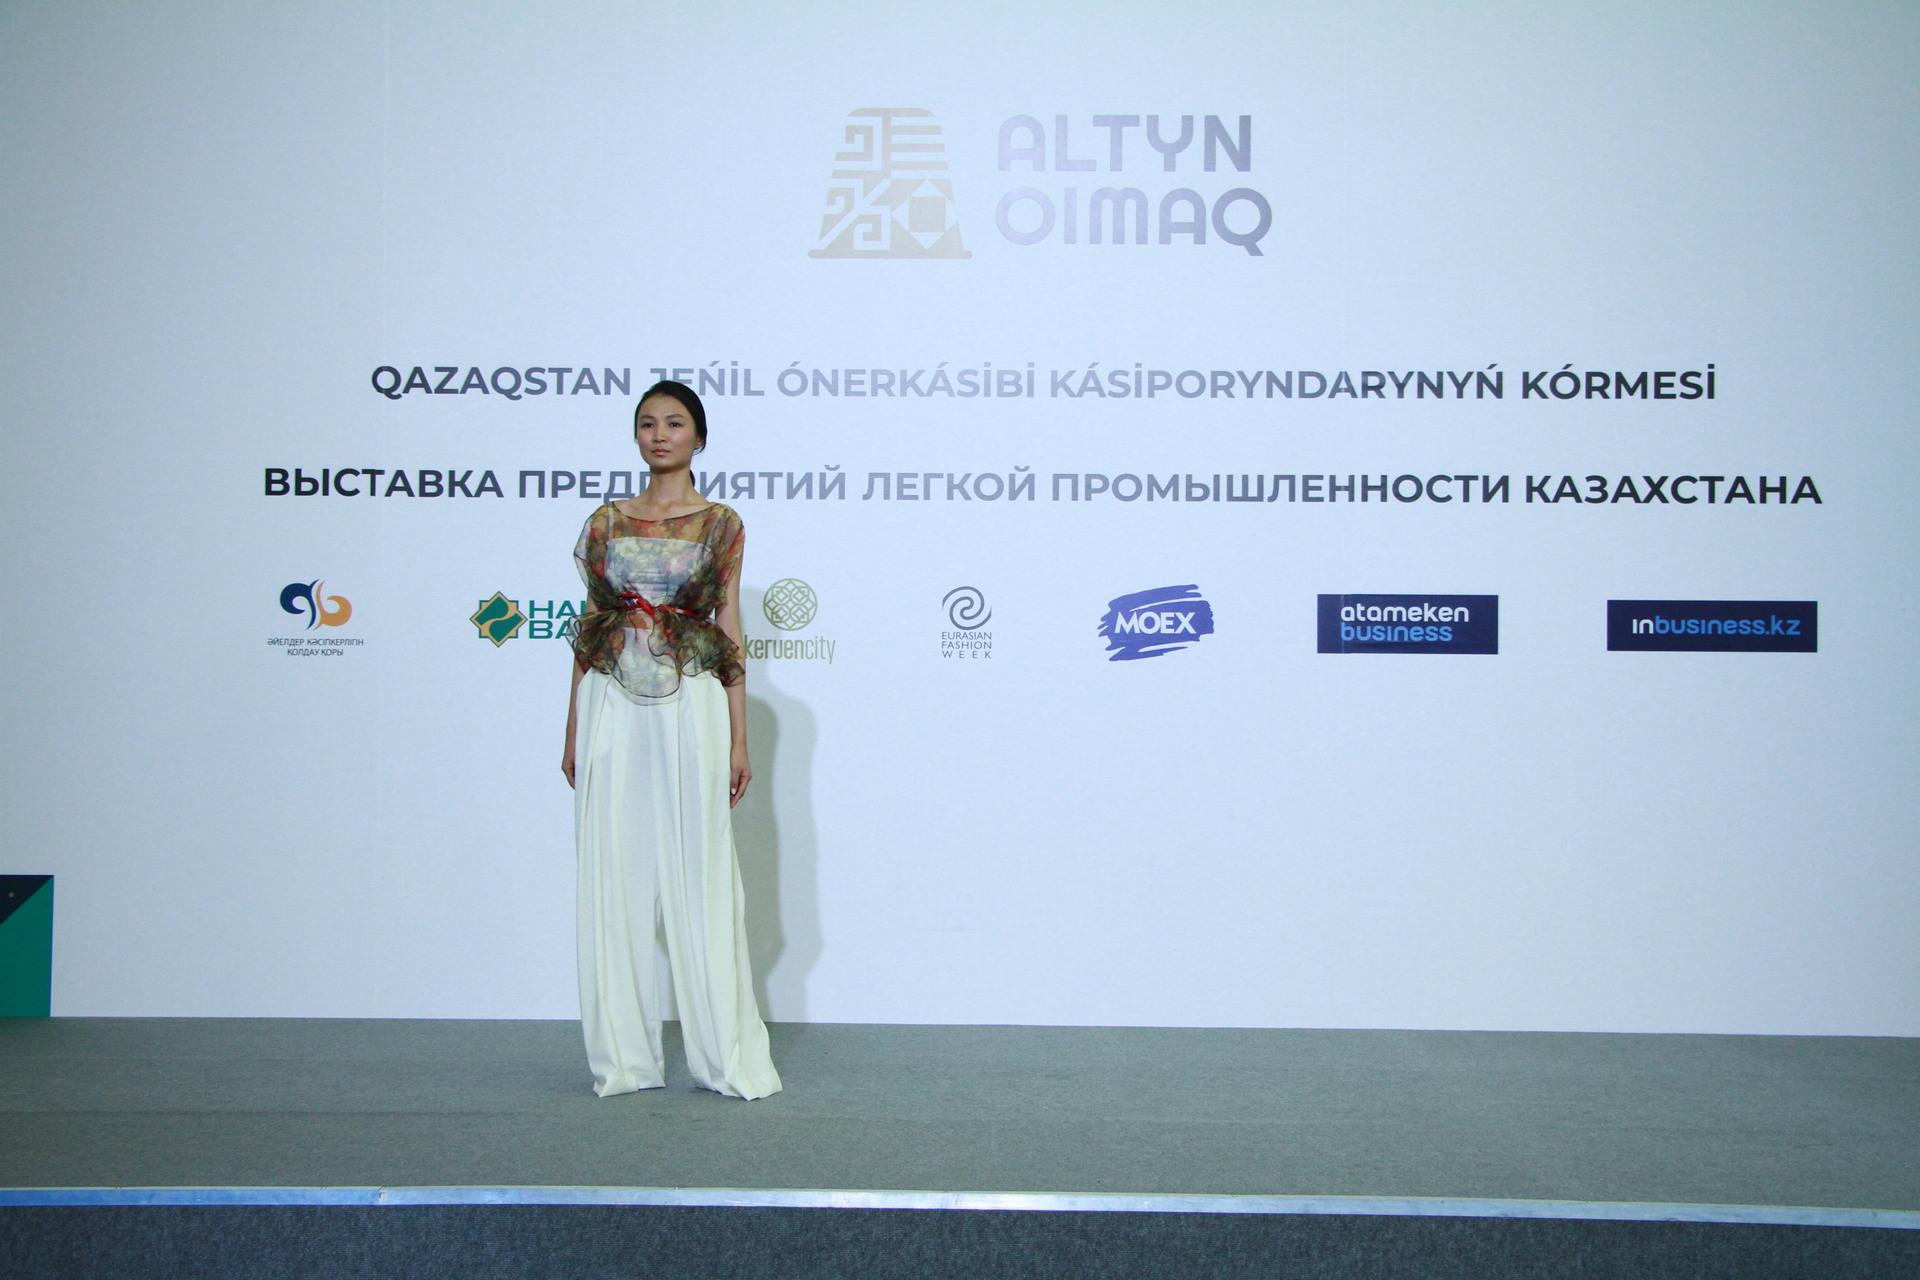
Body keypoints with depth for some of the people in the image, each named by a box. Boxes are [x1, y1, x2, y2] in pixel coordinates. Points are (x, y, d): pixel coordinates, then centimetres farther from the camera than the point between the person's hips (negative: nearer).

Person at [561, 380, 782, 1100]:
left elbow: (728, 635, 3)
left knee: (700, 877, 0)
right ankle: (623, 1054, 13)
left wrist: (739, 739, -1)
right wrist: (573, 733, 9)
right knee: (614, 877, 3)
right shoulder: (606, 523, 11)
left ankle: (725, 1055, 8)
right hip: (612, 709, 2)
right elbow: (589, 629, 12)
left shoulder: (720, 525, 5)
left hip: (690, 707, -2)